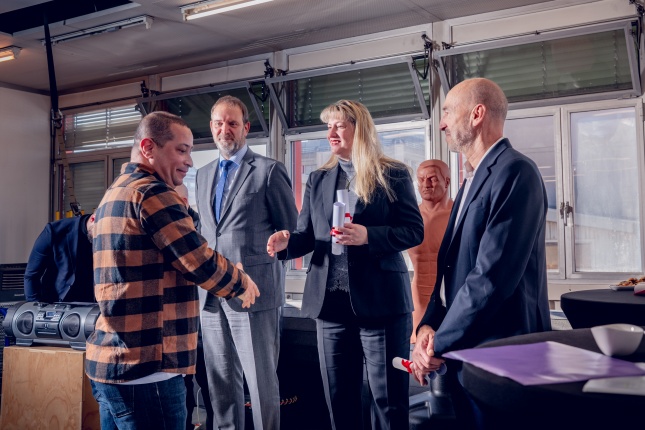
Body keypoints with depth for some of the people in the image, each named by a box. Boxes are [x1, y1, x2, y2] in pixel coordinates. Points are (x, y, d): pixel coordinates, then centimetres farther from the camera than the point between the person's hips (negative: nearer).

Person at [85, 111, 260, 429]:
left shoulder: (114, 194, 16)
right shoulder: (151, 192, -14)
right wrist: (242, 284, 2)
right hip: (145, 367, -10)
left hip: (109, 361, 10)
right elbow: (202, 263, -16)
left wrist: (228, 275, 15)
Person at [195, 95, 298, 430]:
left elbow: (292, 232, 0)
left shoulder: (268, 170, -3)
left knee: (261, 380, 2)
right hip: (212, 293, 6)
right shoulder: (203, 175, 16)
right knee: (221, 380, 13)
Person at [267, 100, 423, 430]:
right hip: (331, 301, 5)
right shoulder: (318, 179, 13)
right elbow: (308, 235, 10)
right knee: (339, 397, 13)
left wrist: (368, 235, -20)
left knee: (389, 397, 4)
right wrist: (286, 241, -12)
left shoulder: (393, 175, 0)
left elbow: (414, 230, -6)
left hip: (380, 300, -4)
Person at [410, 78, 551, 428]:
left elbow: (492, 276, -24)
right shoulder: (473, 181, 14)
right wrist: (428, 324, -3)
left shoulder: (515, 172, -17)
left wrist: (438, 345, -16)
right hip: (465, 350, 9)